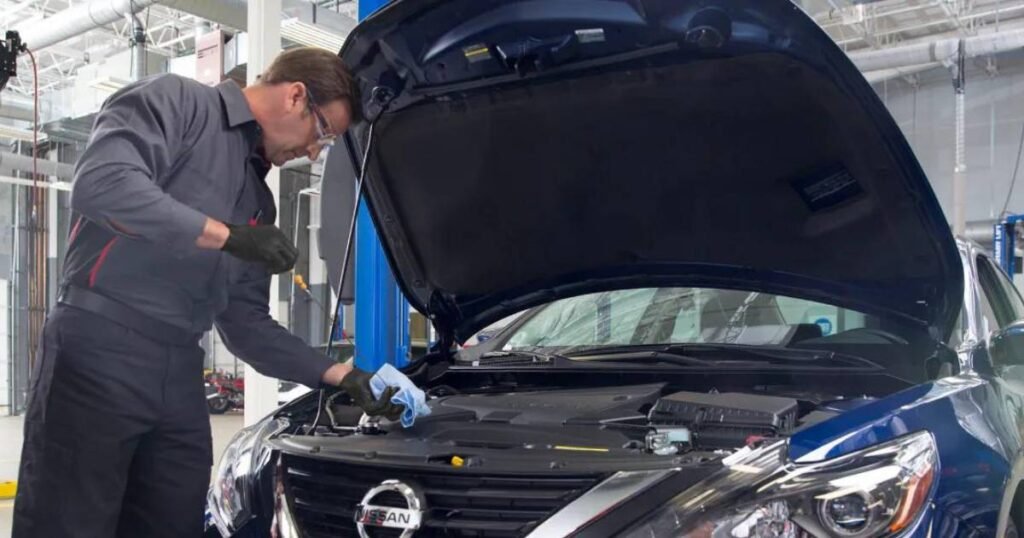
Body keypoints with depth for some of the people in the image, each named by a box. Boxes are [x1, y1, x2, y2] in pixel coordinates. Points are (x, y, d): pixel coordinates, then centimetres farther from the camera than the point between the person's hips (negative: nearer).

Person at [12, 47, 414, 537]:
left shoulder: (259, 201, 21)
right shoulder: (173, 101, 0)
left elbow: (246, 323, 19)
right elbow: (101, 184, -20)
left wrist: (340, 376, 10)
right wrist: (229, 236, -16)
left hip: (179, 376, 8)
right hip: (98, 352, -7)